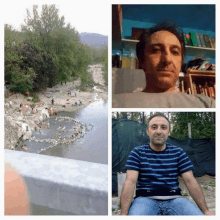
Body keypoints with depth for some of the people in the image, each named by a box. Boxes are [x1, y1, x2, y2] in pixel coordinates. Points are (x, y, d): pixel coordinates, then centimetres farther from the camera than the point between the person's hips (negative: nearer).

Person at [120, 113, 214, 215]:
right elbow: (130, 181, -7)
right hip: (146, 198, -2)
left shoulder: (178, 153, 10)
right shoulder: (137, 152, 3)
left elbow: (190, 181, 4)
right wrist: (124, 213, -19)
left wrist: (205, 211, -7)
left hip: (174, 199, 3)